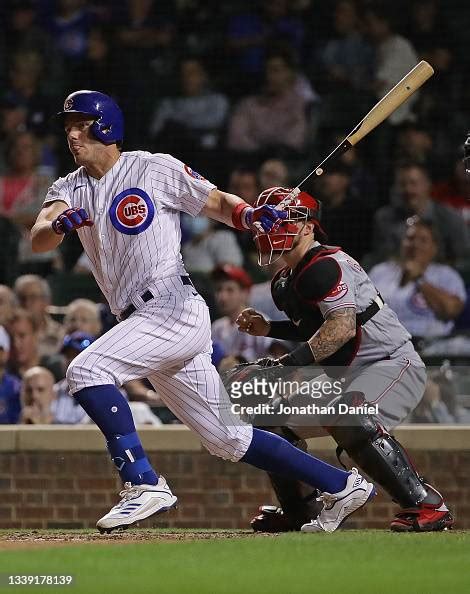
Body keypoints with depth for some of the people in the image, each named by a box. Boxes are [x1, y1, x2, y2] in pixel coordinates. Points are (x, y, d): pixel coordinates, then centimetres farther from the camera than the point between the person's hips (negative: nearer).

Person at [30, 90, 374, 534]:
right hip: (142, 322, 7)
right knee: (227, 439, 10)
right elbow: (38, 240, -5)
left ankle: (143, 484, -25)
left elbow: (218, 203, 5)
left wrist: (251, 215, -18)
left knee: (86, 370, -25)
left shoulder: (155, 169, 0)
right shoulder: (69, 189, 13)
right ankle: (343, 485, 19)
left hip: (176, 309, -7)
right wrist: (58, 224, -28)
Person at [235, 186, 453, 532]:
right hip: (346, 376, 11)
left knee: (348, 421, -37)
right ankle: (297, 512, 30)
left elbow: (343, 326, -30)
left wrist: (290, 363, -34)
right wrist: (269, 329, 12)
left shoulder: (323, 266, -18)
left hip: (394, 364, -11)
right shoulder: (285, 282, 12)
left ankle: (426, 506, -35)